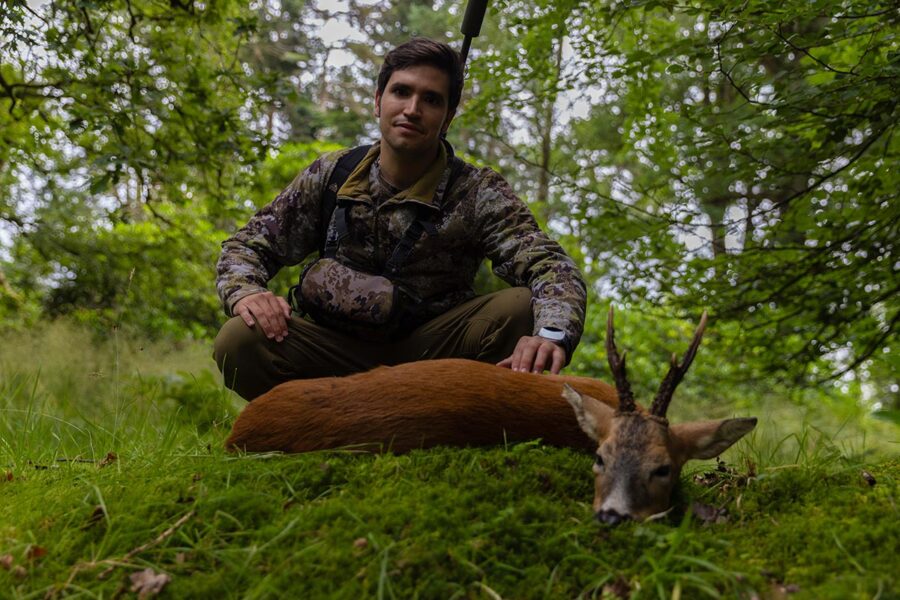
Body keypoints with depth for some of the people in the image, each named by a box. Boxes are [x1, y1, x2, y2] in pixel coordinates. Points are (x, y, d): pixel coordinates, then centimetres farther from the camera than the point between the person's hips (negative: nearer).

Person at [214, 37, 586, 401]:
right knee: (239, 341, -26)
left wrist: (551, 335, -43)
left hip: (430, 351, -1)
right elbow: (246, 245, 5)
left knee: (522, 307, -27)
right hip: (340, 348, 2)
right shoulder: (331, 176, 0)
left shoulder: (478, 194, -8)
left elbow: (551, 268, -20)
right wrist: (244, 291, -20)